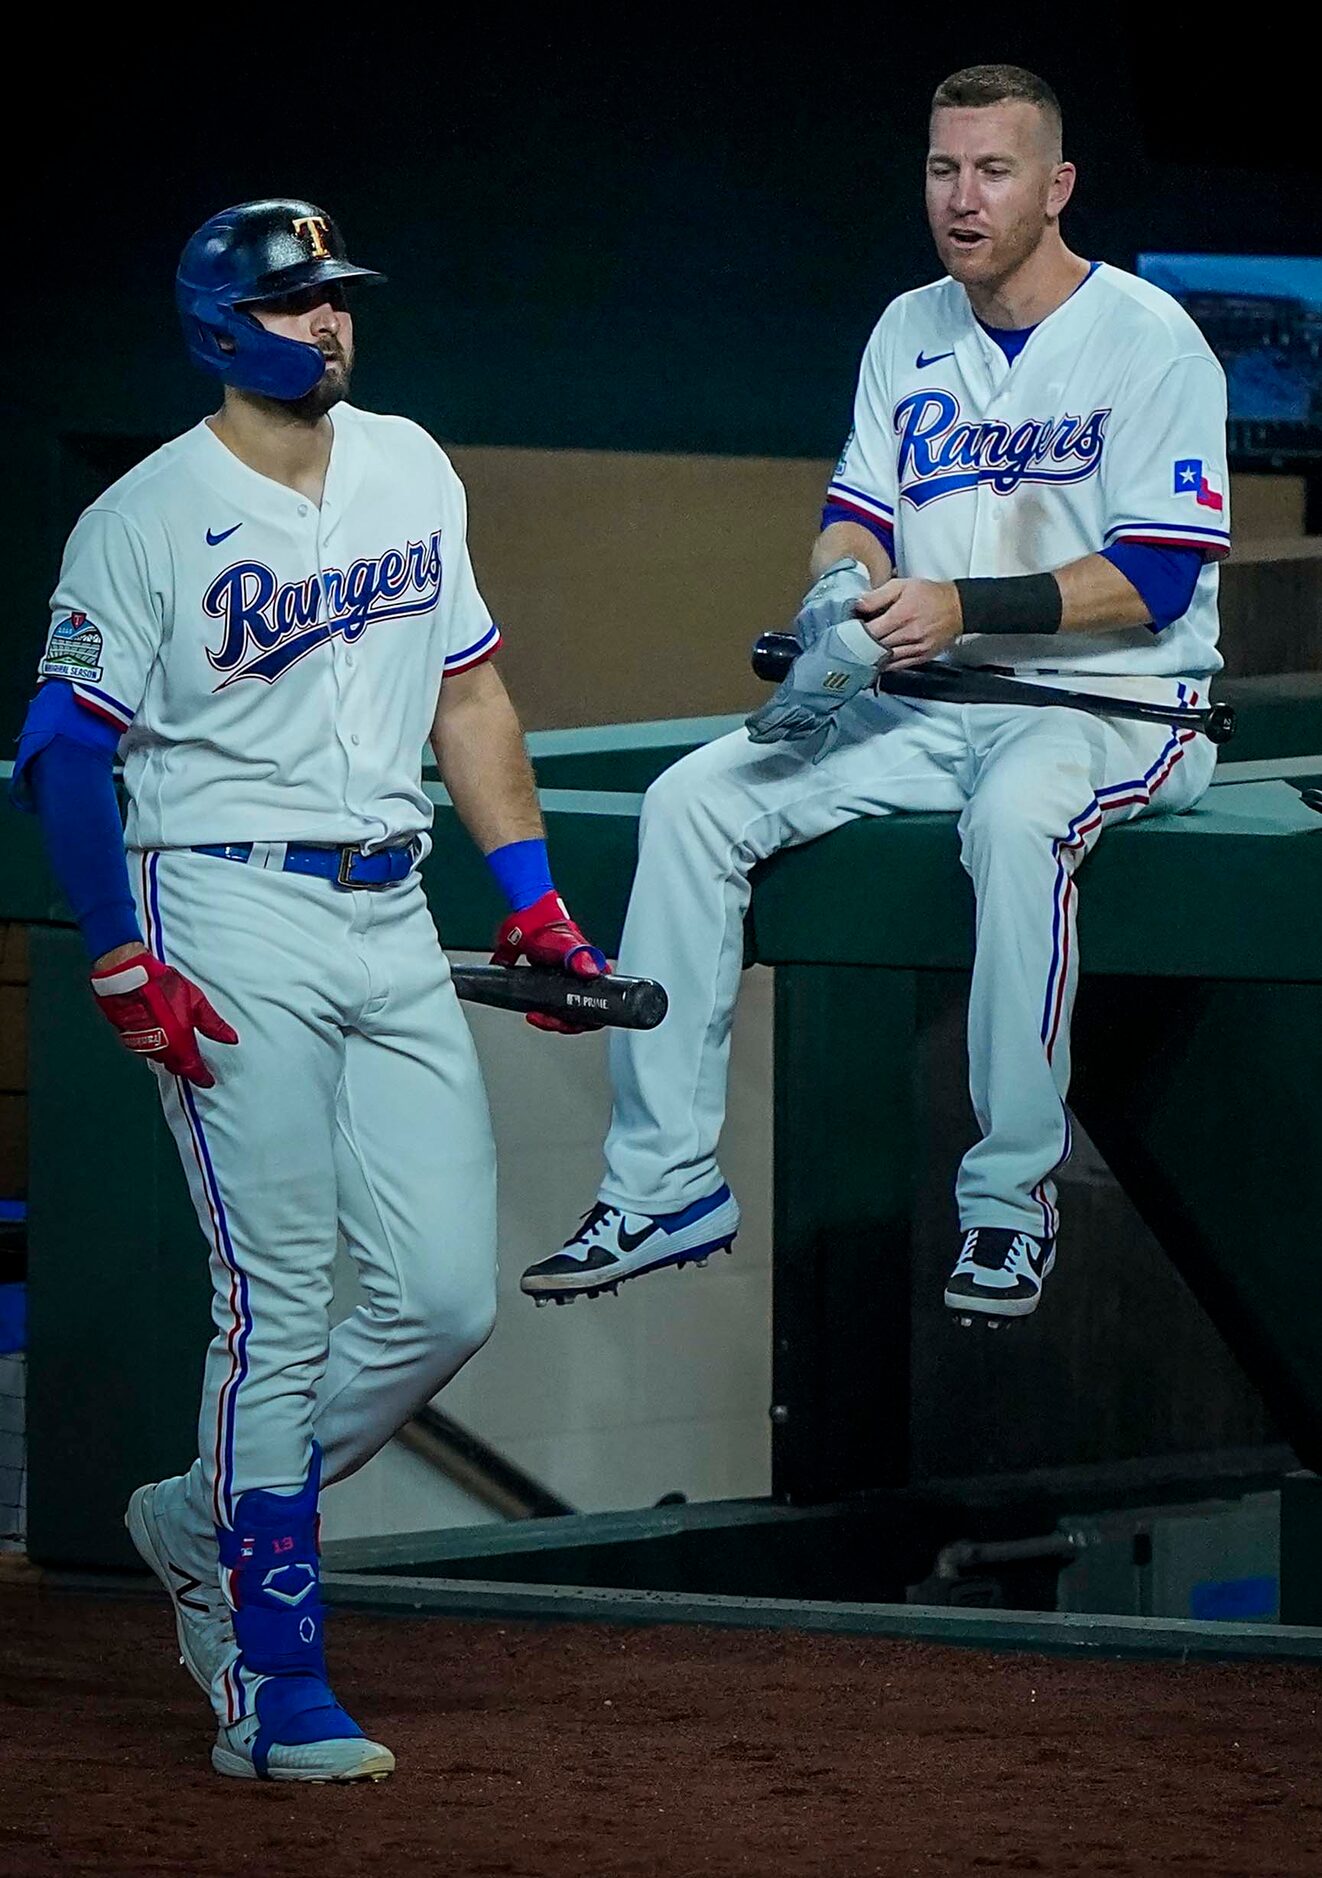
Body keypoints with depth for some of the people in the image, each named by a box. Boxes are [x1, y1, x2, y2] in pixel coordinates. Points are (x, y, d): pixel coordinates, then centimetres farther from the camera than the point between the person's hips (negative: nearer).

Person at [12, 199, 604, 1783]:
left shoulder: (410, 470, 12)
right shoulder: (149, 517, -6)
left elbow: (466, 691, 18)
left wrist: (532, 895, 11)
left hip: (394, 921, 6)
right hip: (230, 915, -6)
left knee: (446, 1297, 0)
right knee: (278, 1307, -8)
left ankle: (213, 1521, 22)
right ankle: (272, 1691, -1)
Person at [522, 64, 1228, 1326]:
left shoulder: (1149, 342, -9)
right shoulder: (909, 335, 11)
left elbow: (1154, 580, -16)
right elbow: (857, 515, 10)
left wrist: (964, 606, -26)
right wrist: (841, 591, -15)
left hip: (1115, 703, -6)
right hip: (930, 704, 7)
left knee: (1016, 816, -40)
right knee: (693, 799, -12)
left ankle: (1013, 1197, -29)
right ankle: (665, 1183, -10)